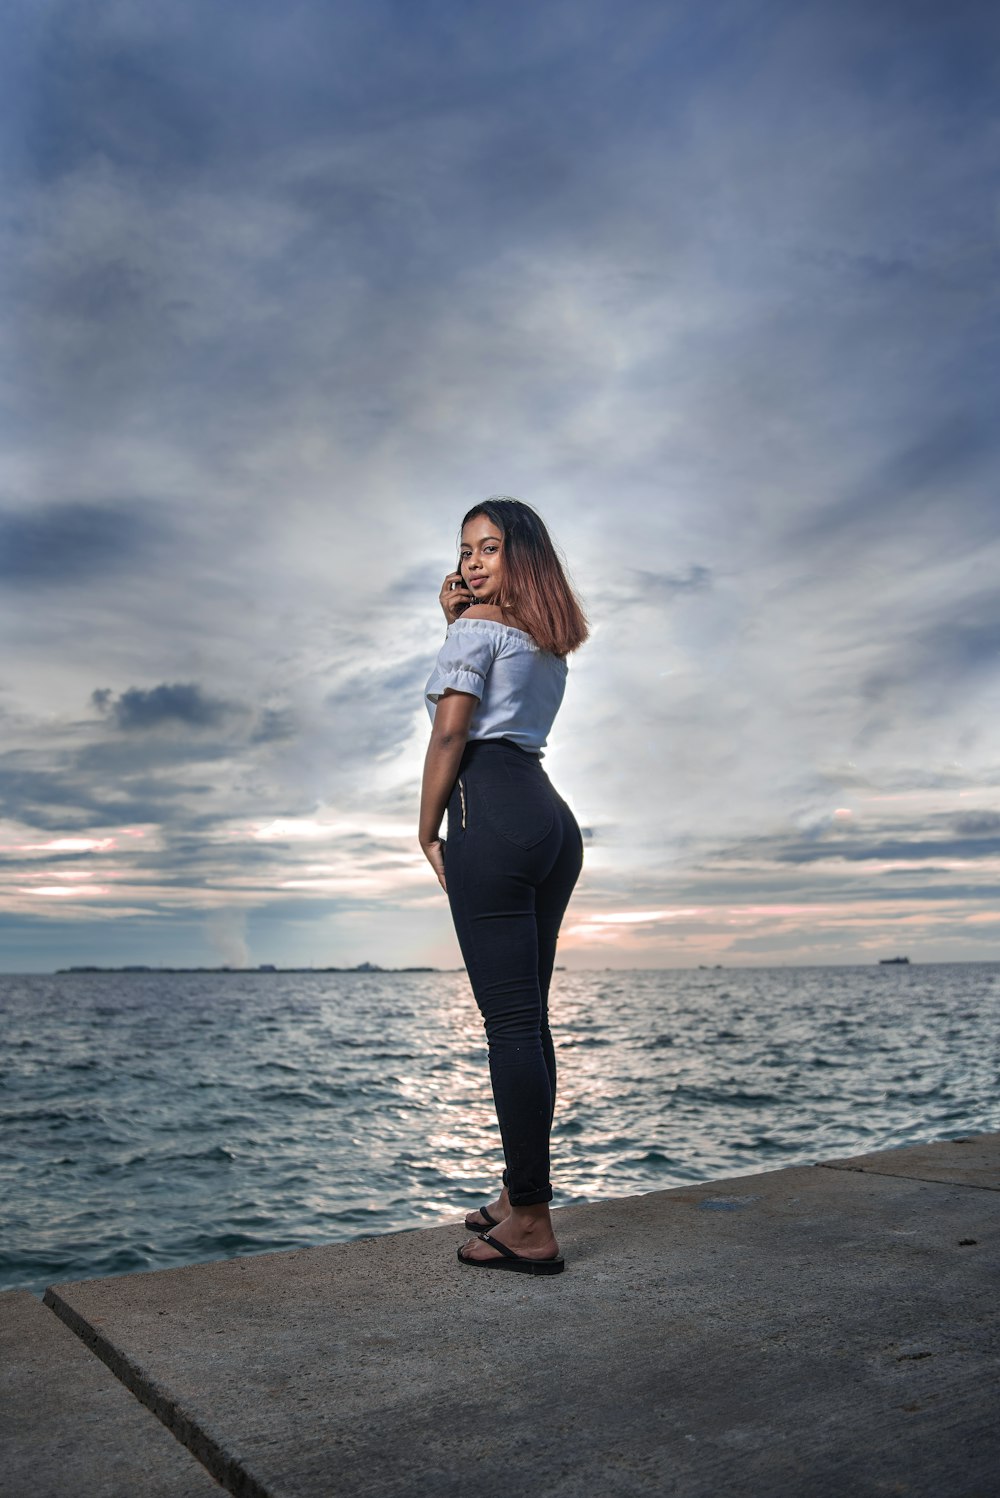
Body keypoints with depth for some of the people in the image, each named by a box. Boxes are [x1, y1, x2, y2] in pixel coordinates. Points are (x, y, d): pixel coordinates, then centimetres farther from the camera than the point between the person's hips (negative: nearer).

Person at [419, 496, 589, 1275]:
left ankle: (532, 1228, -3)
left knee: (511, 1021, -8)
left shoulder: (477, 623, -2)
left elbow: (450, 731, -9)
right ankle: (518, 1194, 24)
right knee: (528, 1017, 13)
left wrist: (427, 833, -3)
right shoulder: (549, 639, 24)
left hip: (491, 813, -9)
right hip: (554, 818, 9)